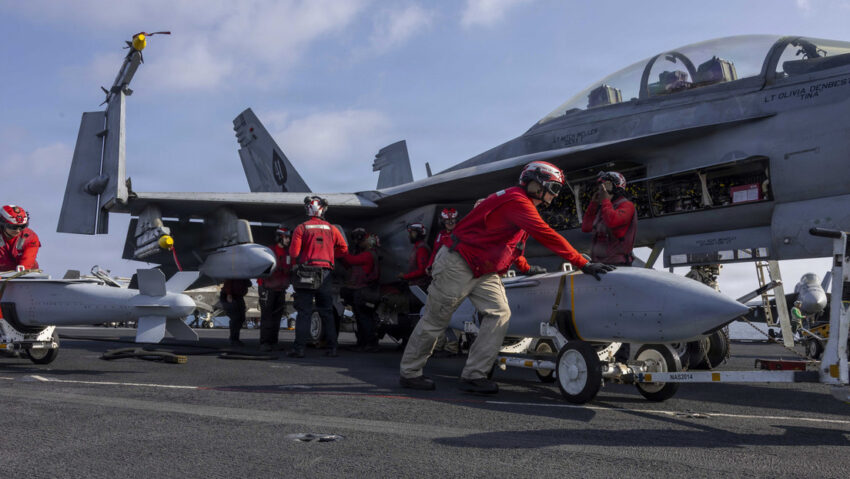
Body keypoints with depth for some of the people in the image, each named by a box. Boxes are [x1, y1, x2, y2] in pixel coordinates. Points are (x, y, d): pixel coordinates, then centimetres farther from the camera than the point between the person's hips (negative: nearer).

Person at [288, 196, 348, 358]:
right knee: (327, 313, 10)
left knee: (304, 312, 0)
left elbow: (293, 252, -9)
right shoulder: (331, 229, 6)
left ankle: (299, 348, -3)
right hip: (325, 274, 2)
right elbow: (343, 248, 10)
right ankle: (332, 348, 11)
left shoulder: (301, 228, -3)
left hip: (306, 274, -2)